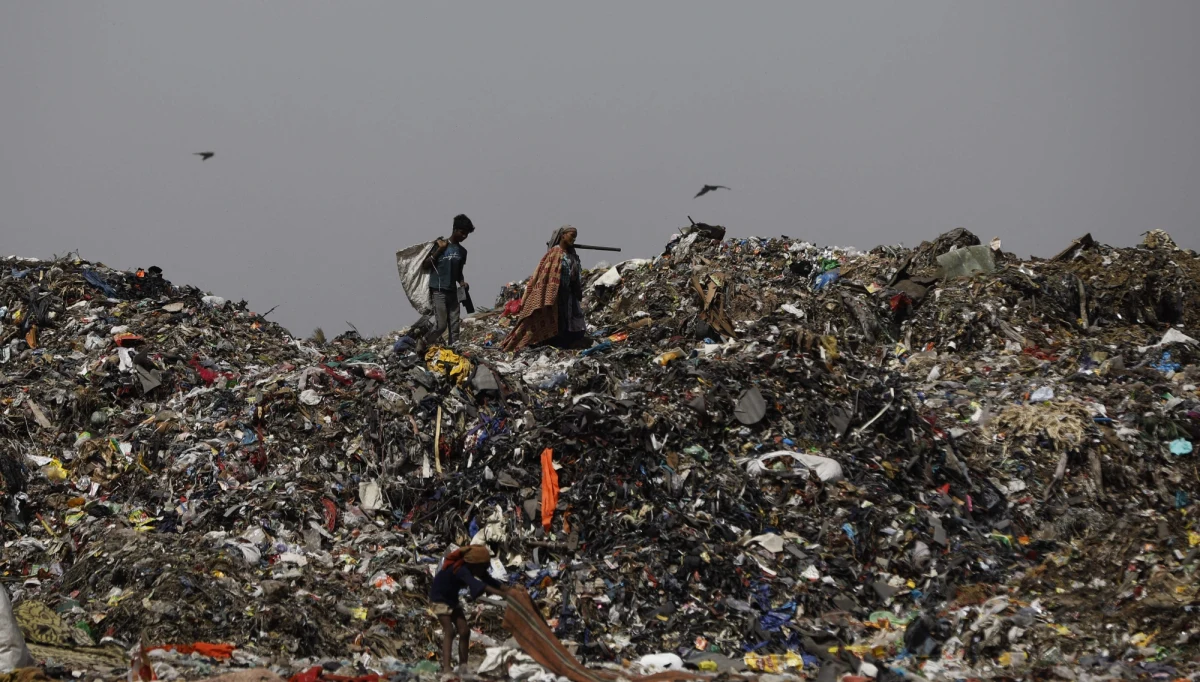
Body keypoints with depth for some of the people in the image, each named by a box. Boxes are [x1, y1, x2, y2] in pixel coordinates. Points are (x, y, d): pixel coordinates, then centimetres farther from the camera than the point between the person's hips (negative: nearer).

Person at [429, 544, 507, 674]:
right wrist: (501, 594, -58)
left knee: (464, 631, 1)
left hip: (452, 597, 8)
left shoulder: (473, 568, -13)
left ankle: (463, 666, 4)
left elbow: (490, 581, -11)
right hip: (440, 597, -8)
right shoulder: (460, 570, -37)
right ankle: (446, 668, -29)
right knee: (449, 631, -21)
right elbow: (476, 584, -50)